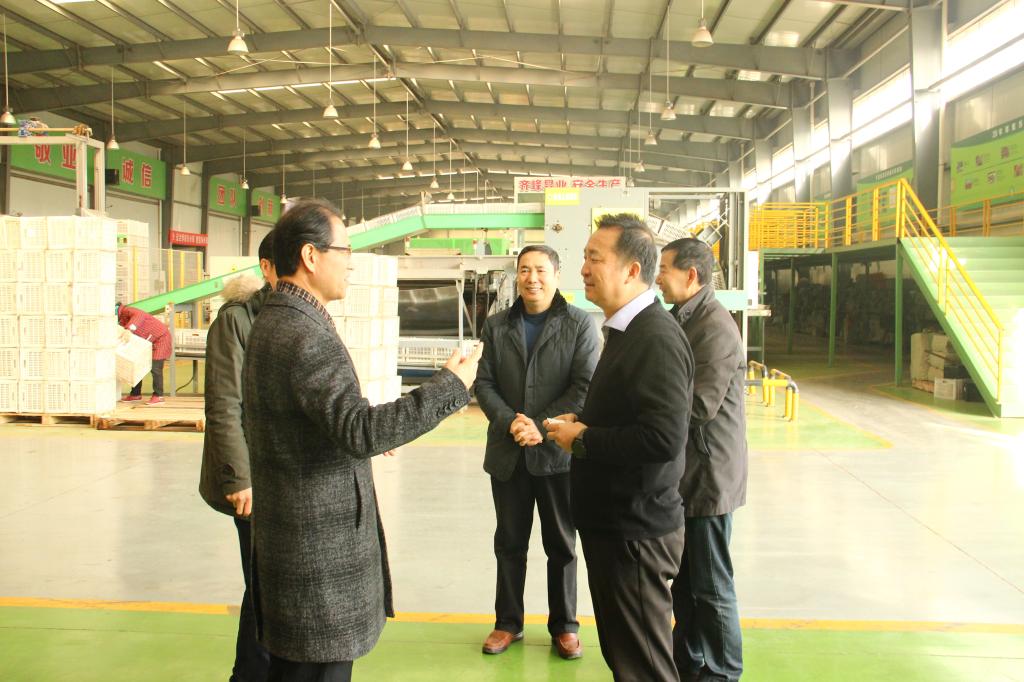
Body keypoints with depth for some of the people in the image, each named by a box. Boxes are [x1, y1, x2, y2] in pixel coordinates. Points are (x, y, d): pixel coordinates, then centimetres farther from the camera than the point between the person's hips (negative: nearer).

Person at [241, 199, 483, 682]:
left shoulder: (270, 323, 12)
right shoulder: (304, 335, -22)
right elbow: (358, 430, -31)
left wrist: (363, 436, 19)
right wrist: (450, 386, -25)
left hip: (286, 535, 10)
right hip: (319, 549, -10)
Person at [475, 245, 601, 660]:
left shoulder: (579, 324, -4)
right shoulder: (496, 326, 7)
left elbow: (586, 387, -10)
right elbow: (484, 383, 3)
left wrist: (540, 426, -17)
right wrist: (509, 422, -14)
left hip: (559, 452, -3)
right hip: (508, 453, 3)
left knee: (561, 546, 10)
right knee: (509, 543, 14)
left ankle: (564, 626, 25)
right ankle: (508, 622, 28)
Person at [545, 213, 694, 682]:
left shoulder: (657, 339, -22)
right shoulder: (626, 330, 11)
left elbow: (665, 437, -32)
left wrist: (581, 440, -20)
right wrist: (582, 422, 3)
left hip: (636, 533, -10)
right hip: (611, 522, 10)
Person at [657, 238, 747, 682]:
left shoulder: (716, 327, -20)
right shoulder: (684, 320, 11)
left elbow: (700, 404, -26)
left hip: (708, 477, -10)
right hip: (684, 474, 10)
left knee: (711, 586, 4)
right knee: (684, 579, 20)